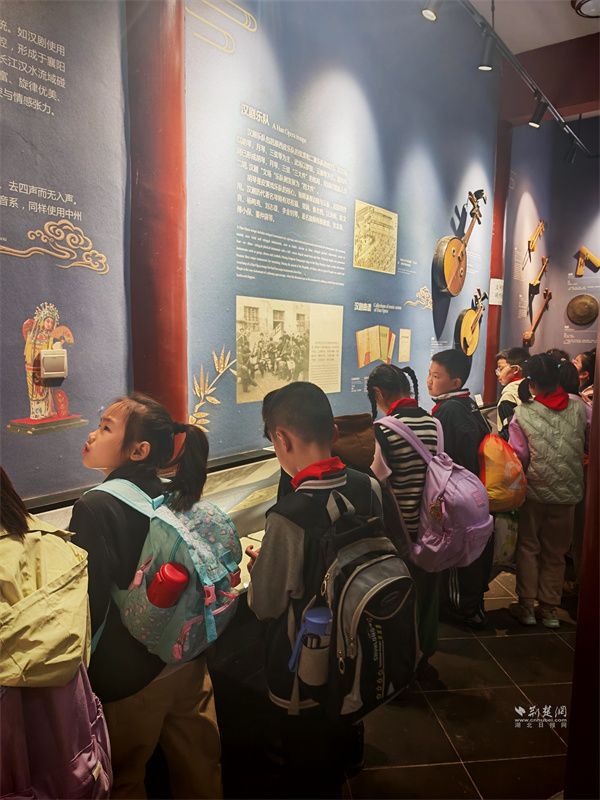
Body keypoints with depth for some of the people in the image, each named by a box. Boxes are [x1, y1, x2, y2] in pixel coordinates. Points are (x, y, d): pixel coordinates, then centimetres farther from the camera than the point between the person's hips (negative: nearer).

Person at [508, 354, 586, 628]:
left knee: (528, 546, 15)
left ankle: (526, 605, 19)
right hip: (567, 492, 2)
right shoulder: (579, 408, -7)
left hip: (534, 491, -2)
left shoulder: (523, 414, -12)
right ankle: (549, 608, 24)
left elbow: (518, 456, -10)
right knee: (555, 551, 16)